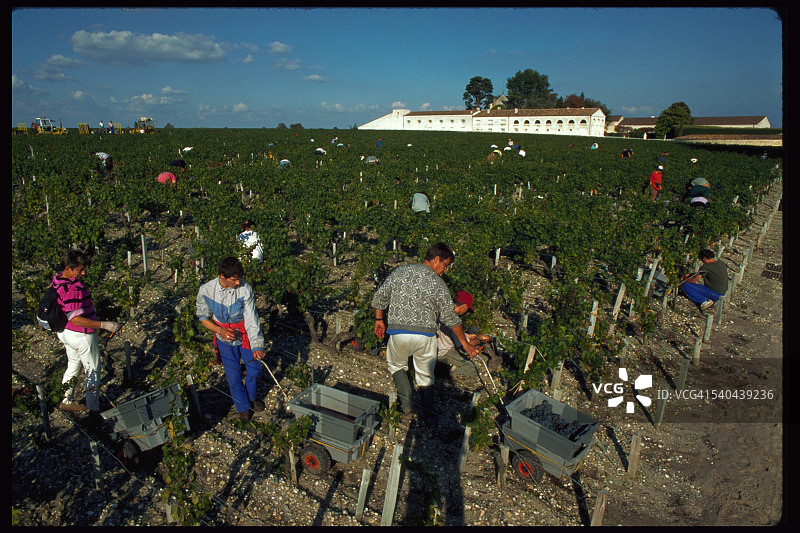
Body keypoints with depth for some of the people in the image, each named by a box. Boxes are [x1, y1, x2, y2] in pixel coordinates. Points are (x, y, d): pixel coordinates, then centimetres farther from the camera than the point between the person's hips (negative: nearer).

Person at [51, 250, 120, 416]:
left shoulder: (57, 280, 0)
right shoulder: (73, 289, -31)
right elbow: (76, 318, -35)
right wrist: (103, 325, -36)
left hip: (65, 332, 9)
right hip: (82, 335, -9)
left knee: (73, 366, 26)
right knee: (92, 371, 7)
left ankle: (66, 401, 40)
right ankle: (93, 409, 19)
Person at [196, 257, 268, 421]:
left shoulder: (245, 289, -21)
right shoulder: (206, 290, -18)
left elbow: (251, 320, -22)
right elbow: (203, 317, -5)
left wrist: (257, 346, -30)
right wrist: (219, 330, -23)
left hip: (245, 336, 0)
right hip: (225, 340, 0)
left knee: (254, 367, 8)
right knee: (233, 375, 5)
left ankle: (251, 397, 38)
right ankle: (243, 408, 28)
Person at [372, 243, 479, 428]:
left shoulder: (400, 271, 5)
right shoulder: (438, 283, -3)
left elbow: (379, 297, 9)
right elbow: (450, 318, 0)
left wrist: (379, 319, 23)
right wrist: (465, 343, 9)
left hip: (398, 332, 2)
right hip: (425, 336, -1)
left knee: (396, 365, 25)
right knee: (425, 376, 17)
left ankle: (407, 407, 13)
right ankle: (428, 416, 22)